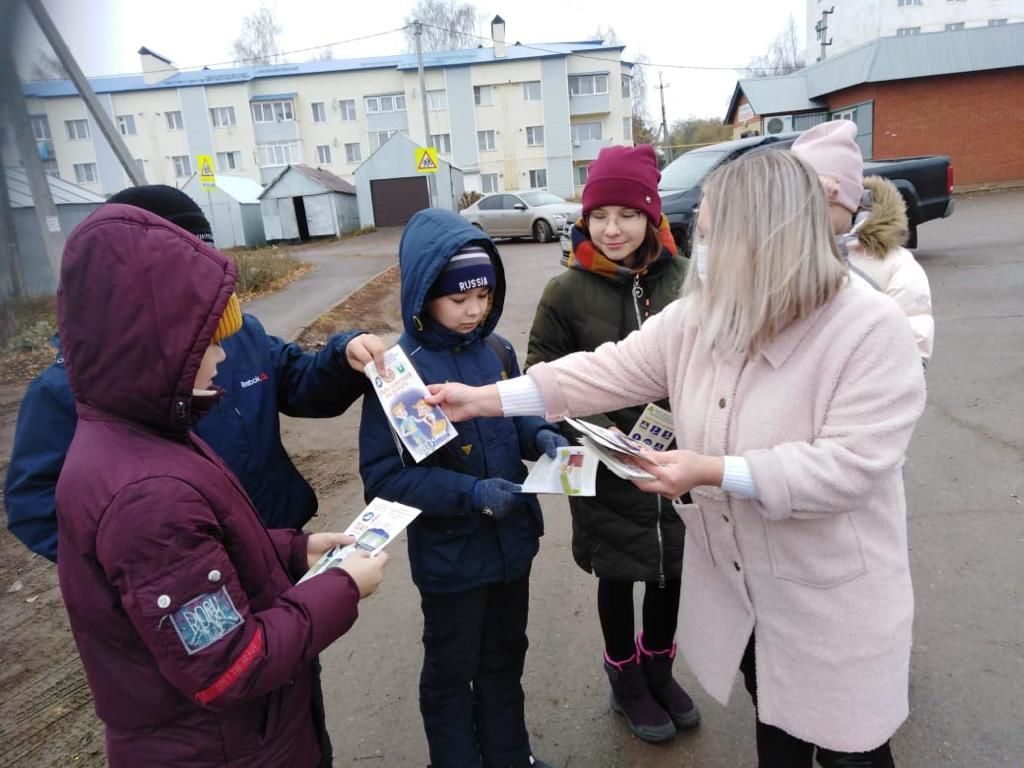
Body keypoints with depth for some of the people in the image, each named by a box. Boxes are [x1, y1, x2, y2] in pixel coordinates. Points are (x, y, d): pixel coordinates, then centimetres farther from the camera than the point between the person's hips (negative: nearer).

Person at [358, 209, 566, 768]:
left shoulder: (497, 350, -5)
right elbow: (383, 475, -20)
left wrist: (540, 435, -11)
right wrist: (468, 493, -30)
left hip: (512, 540, 6)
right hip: (449, 554, -5)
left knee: (505, 658, 25)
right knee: (451, 672, 18)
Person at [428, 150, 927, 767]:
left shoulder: (873, 328, -23)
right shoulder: (698, 316, -6)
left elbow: (850, 465, -28)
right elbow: (608, 373, -6)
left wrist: (711, 472, -31)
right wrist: (483, 399, -10)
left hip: (832, 596, -5)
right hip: (740, 586, 5)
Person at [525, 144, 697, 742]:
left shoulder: (683, 278, -4)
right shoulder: (567, 293, -10)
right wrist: (595, 430, -17)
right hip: (608, 468, -2)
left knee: (673, 569, 18)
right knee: (618, 575, 15)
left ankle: (659, 670, 46)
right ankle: (627, 683, 42)